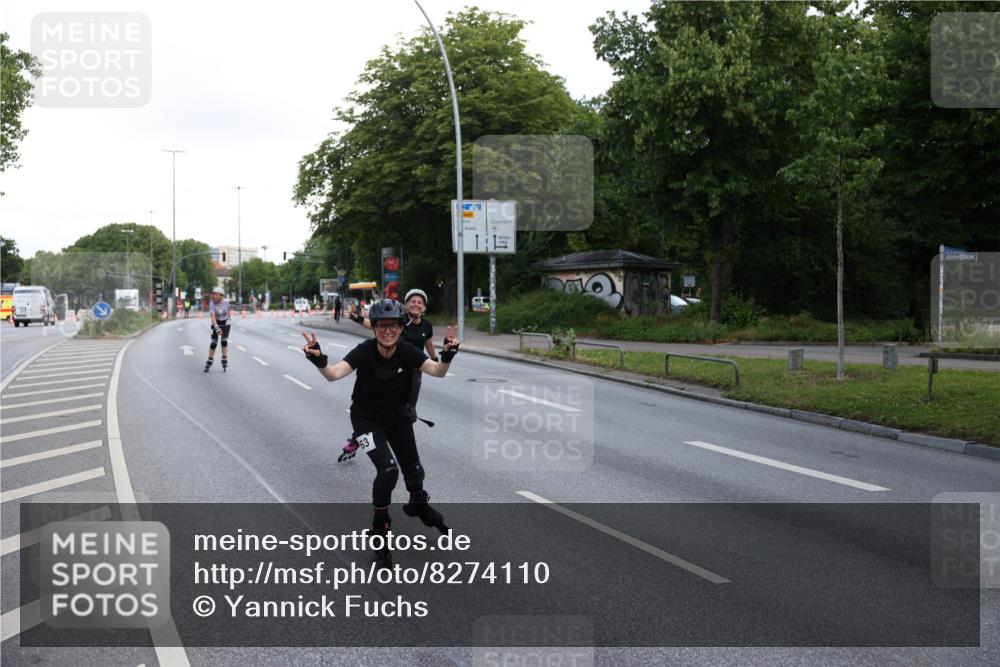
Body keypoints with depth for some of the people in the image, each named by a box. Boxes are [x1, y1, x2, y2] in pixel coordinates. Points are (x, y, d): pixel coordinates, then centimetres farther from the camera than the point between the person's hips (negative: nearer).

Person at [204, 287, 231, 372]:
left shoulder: (226, 301, -14)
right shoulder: (212, 304, -21)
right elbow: (213, 317, -29)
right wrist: (217, 329, -40)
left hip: (225, 324, 1)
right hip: (216, 324, -1)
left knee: (224, 341, -11)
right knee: (214, 342, -5)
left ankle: (224, 364, -2)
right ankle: (209, 363, 8)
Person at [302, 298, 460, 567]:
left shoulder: (408, 352, -21)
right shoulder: (364, 351, -27)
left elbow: (437, 371, -33)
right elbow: (334, 373, -40)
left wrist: (447, 356, -54)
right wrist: (319, 361, -61)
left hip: (397, 416, 3)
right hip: (367, 417, -3)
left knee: (413, 470, 12)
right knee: (388, 469, -22)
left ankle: (418, 505, 48)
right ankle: (380, 527, -2)